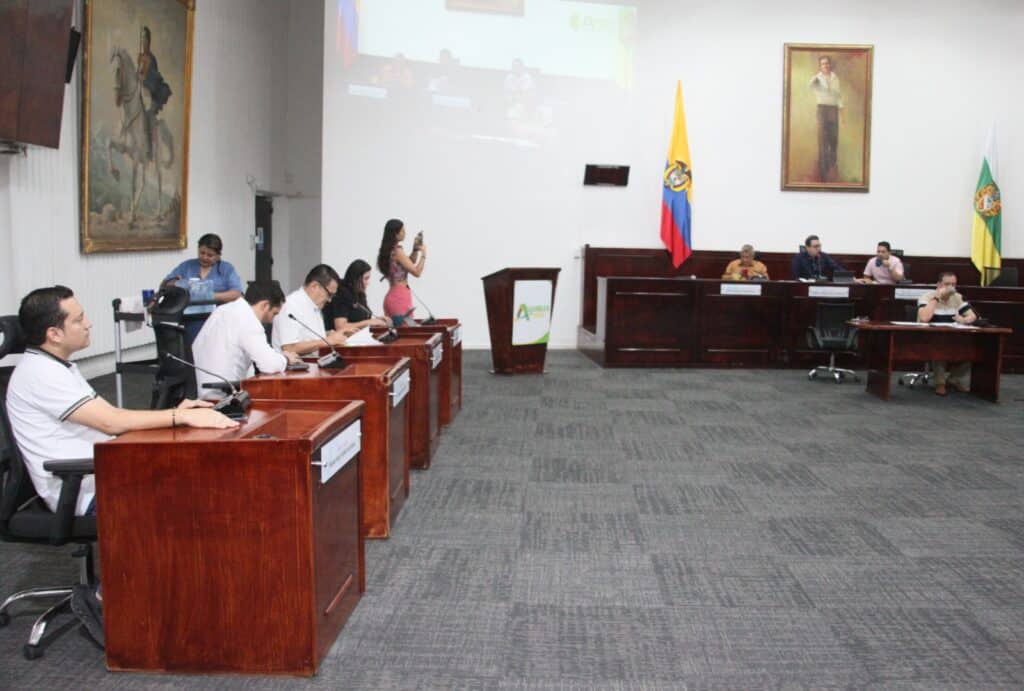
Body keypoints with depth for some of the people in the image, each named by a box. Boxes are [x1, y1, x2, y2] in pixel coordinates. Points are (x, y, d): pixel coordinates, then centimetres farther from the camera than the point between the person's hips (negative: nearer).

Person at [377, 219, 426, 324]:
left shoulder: (389, 251, 12)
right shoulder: (397, 252, -15)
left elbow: (409, 264, 24)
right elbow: (417, 272, -13)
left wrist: (415, 250, 12)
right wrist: (423, 254, -2)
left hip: (391, 296, 10)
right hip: (400, 297, -10)